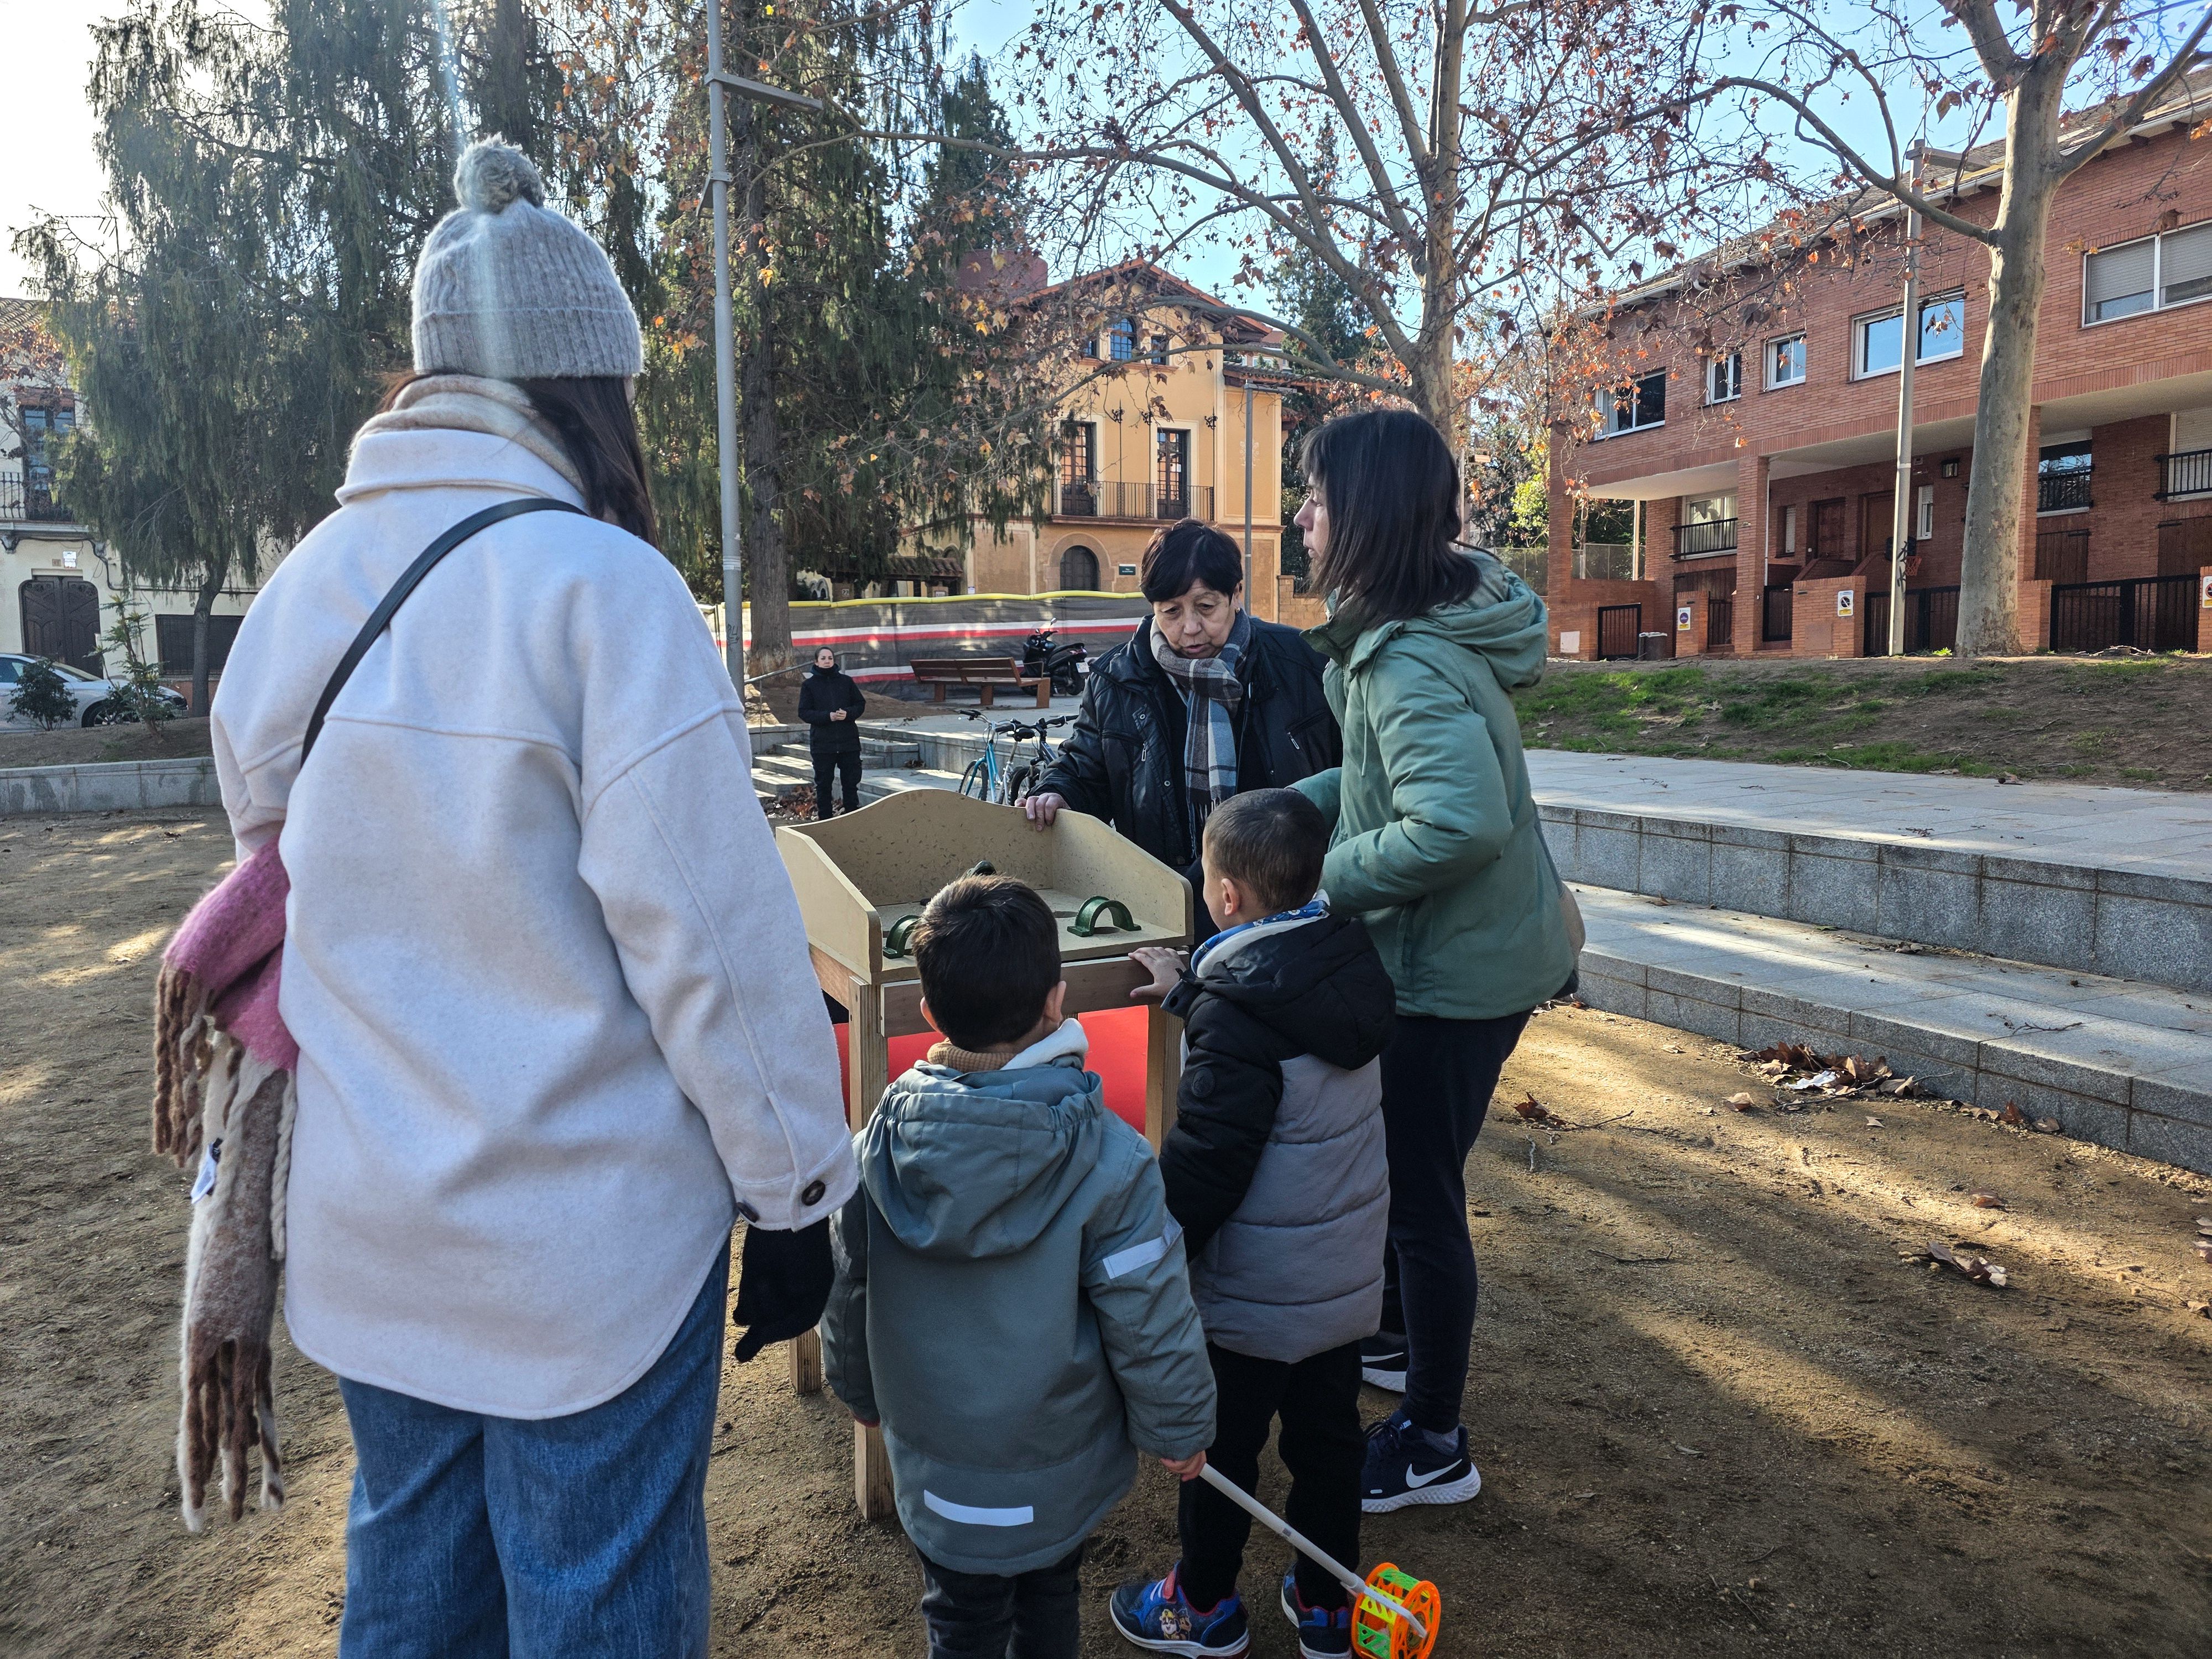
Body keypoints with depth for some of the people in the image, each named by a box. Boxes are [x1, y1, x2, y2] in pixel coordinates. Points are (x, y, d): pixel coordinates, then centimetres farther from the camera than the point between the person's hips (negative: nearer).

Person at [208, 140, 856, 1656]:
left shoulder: (302, 589, 1)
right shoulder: (599, 587, -19)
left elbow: (277, 862, 12)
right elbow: (713, 933, -21)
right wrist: (796, 1191, -10)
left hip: (366, 1232, 7)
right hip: (587, 1243, -6)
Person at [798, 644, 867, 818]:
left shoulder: (846, 681, 7)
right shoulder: (809, 685, 3)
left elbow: (861, 704, 9)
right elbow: (804, 712, -2)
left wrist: (848, 713, -12)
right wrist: (828, 716, -16)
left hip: (849, 741, 1)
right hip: (822, 743, -1)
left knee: (851, 782, 5)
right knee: (823, 785, 4)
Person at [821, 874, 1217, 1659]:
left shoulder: (878, 1146, -15)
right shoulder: (1109, 1160, -25)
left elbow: (845, 1291, -1)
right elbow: (1150, 1315, -17)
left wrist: (859, 1389, 18)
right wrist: (1179, 1426, 0)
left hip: (935, 1459, 2)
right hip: (1062, 1464, -1)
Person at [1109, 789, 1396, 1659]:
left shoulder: (1235, 1016, -28)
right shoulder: (1348, 961, -4)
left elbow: (1202, 1166, -26)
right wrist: (1192, 992, 24)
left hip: (1255, 1293, -7)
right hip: (1348, 1273, 7)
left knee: (1220, 1448, 14)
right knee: (1328, 1434, 21)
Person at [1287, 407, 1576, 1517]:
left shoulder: (1411, 663, -28)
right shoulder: (1414, 630, 4)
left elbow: (1465, 822, -39)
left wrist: (1331, 872, -26)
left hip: (1455, 970, -10)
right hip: (1484, 952, 10)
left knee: (1420, 1195, 6)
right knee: (1405, 1169, 27)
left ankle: (1433, 1447, 26)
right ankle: (1400, 1339, 51)